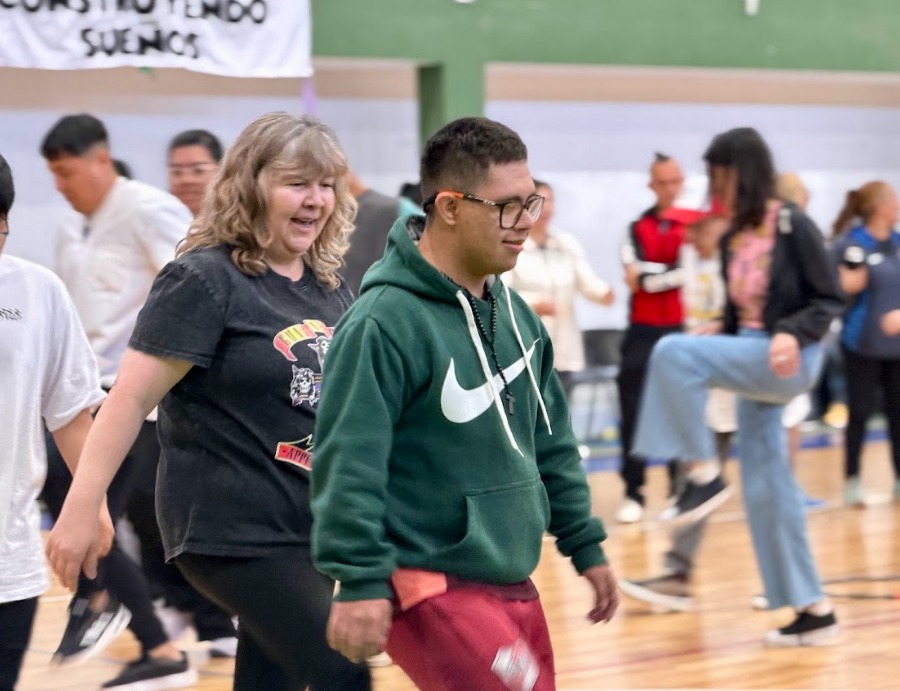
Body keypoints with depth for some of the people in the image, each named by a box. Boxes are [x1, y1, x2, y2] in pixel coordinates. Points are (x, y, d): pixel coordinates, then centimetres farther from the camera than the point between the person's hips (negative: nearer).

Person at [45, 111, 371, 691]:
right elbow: (131, 399, -14)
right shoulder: (204, 280, -12)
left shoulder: (328, 288, 10)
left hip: (311, 529, 8)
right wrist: (79, 510, -18)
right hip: (233, 532, -8)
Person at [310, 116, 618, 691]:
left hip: (511, 583, 9)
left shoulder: (514, 313, 9)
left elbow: (552, 442, 19)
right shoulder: (386, 321, -18)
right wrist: (360, 581, -23)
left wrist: (585, 545, 20)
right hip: (431, 586, -8)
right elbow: (350, 462, -20)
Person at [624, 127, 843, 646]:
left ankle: (705, 474, -15)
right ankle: (814, 610, 15)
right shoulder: (734, 240, 9)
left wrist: (793, 334, -24)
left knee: (673, 353, -26)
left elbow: (830, 300, -9)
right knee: (767, 489, 7)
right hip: (750, 360, 8)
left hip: (789, 362, -8)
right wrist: (716, 334, 0)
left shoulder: (794, 227, -10)